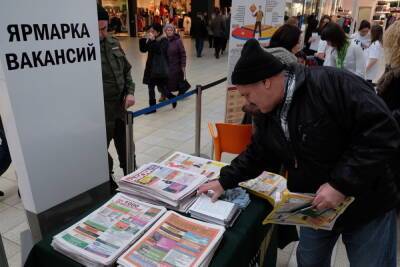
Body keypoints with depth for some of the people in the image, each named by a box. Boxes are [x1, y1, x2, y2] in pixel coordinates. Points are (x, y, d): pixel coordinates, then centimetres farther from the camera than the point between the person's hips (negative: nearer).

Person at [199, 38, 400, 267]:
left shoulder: (331, 84, -26)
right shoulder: (266, 115, -1)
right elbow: (257, 155, 10)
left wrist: (341, 184, -29)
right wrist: (225, 181, 4)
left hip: (366, 204, -6)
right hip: (316, 206, 6)